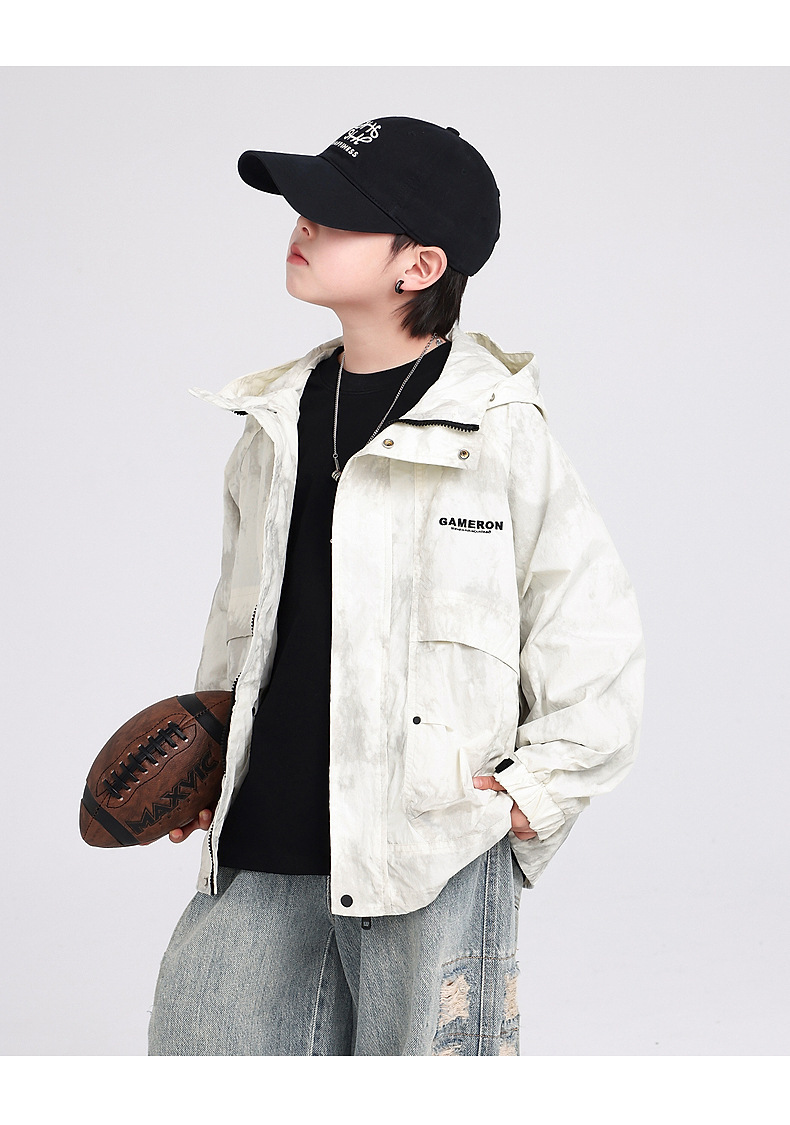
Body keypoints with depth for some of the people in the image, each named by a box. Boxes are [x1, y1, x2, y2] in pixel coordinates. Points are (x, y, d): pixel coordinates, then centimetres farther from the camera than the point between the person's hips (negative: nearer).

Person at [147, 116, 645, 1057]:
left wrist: (536, 794, -6)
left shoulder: (497, 431, -8)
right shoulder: (276, 422, 10)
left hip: (435, 848, -5)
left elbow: (595, 635, -3)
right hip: (258, 847, 6)